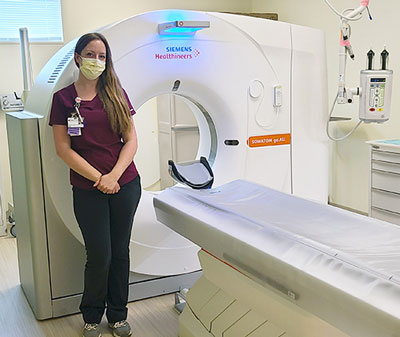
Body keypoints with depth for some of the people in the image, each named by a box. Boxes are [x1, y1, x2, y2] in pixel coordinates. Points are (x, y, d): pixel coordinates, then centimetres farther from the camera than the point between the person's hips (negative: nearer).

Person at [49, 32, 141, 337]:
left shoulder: (116, 94, 6)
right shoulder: (64, 98, 0)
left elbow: (131, 139, 2)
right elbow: (63, 149, -4)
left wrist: (114, 175, -12)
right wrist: (98, 178, -12)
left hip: (126, 185, 2)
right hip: (88, 190, -2)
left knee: (120, 251, 11)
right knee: (99, 255, 0)